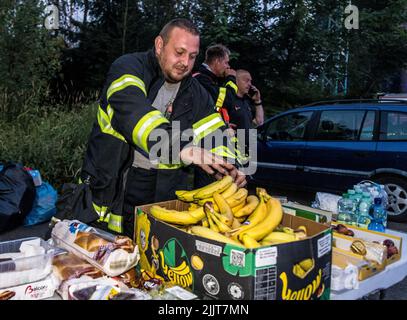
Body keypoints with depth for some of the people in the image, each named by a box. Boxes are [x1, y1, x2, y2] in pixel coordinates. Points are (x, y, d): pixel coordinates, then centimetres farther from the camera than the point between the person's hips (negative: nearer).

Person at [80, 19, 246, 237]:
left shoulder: (197, 94, 7)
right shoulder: (129, 67, -9)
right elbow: (132, 111, -28)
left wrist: (229, 168, -18)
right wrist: (180, 148, -42)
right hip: (108, 190, -3)